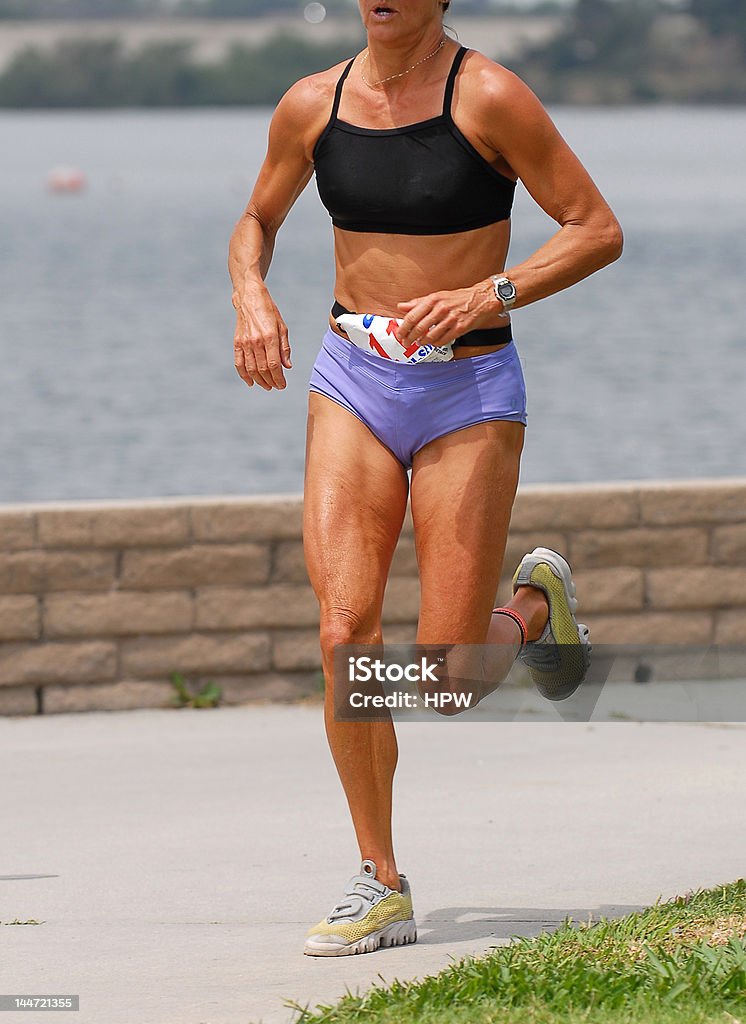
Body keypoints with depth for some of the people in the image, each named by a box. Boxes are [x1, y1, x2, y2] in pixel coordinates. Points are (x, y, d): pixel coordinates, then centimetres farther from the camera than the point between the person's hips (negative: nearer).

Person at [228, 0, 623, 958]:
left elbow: (599, 230, -8)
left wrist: (488, 295, -22)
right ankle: (381, 888, -1)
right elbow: (256, 221, 19)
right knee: (345, 633, -14)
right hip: (354, 384, 3)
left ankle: (535, 608, 32)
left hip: (468, 392, -3)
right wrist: (251, 298, -3)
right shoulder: (312, 106, 2)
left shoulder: (489, 96, -11)